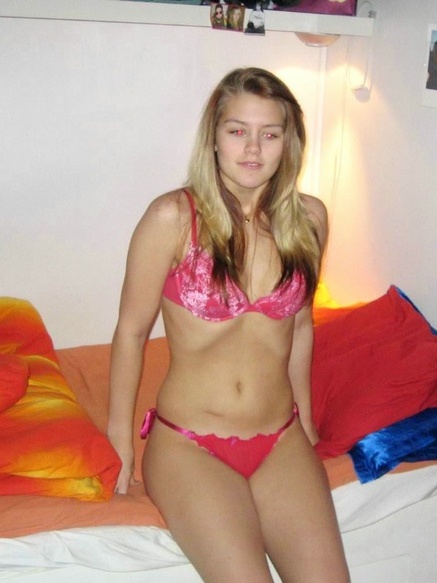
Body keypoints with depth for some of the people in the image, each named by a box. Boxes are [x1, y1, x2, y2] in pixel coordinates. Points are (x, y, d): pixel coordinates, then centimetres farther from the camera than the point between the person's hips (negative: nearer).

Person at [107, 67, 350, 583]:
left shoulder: (308, 219, 1)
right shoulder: (173, 217, -11)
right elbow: (131, 331, -4)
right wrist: (120, 443, 1)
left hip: (281, 440, 4)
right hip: (188, 443, -3)